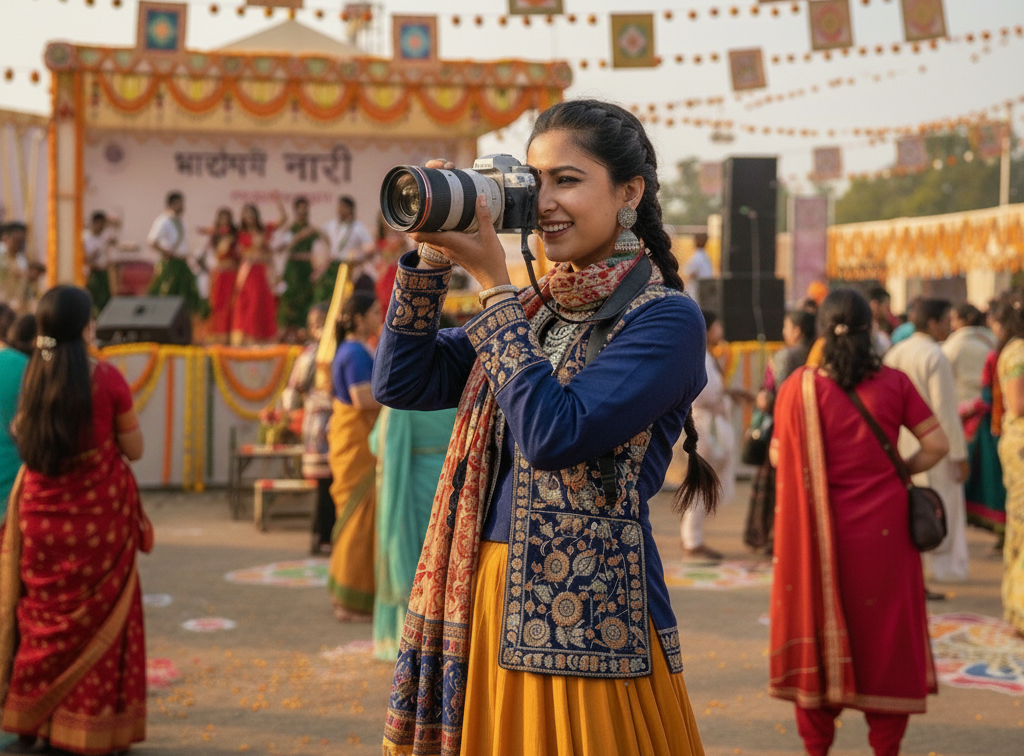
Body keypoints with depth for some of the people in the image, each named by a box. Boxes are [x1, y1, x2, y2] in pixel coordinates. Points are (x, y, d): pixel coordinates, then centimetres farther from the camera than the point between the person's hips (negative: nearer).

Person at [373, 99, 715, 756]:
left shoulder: (665, 320, -9)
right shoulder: (533, 307, 12)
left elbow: (554, 435, -21)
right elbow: (401, 383, 7)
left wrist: (492, 284, -15)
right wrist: (431, 257, -2)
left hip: (587, 617, -6)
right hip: (490, 602, 7)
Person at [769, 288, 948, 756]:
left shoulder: (800, 386, -7)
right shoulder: (894, 383, -5)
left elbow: (778, 456, 0)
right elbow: (937, 444, -5)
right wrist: (900, 472, 9)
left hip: (822, 528, 0)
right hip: (884, 528, 0)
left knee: (821, 627, 12)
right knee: (885, 630, 10)